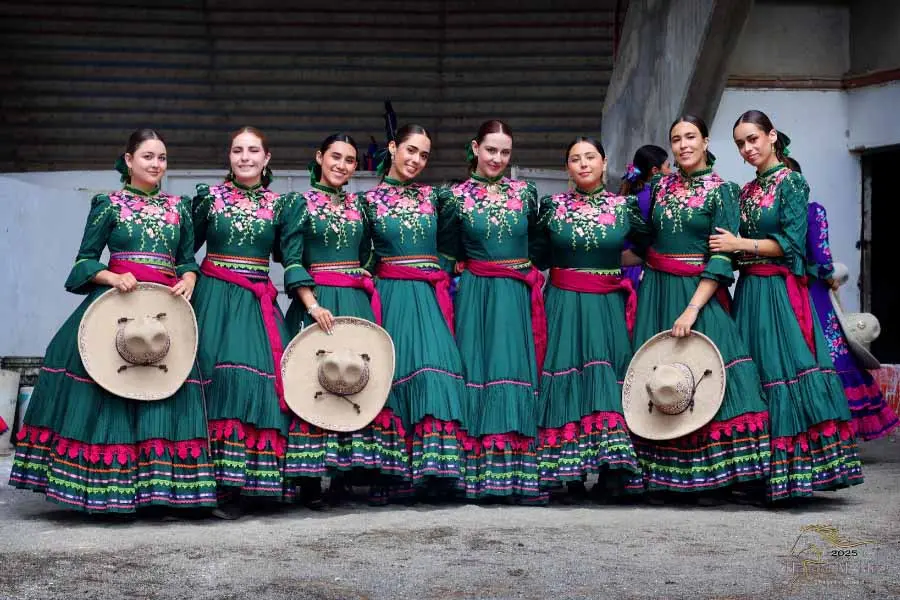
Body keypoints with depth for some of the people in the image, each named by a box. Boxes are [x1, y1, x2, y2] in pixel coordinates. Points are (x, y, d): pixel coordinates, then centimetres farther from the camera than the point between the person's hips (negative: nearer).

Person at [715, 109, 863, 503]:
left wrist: (739, 244, -12)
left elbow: (791, 242, -11)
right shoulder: (747, 191, 16)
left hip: (779, 292, -7)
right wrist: (725, 248, 2)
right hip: (748, 290, 7)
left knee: (782, 373, -11)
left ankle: (791, 474, -8)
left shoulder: (790, 182, -4)